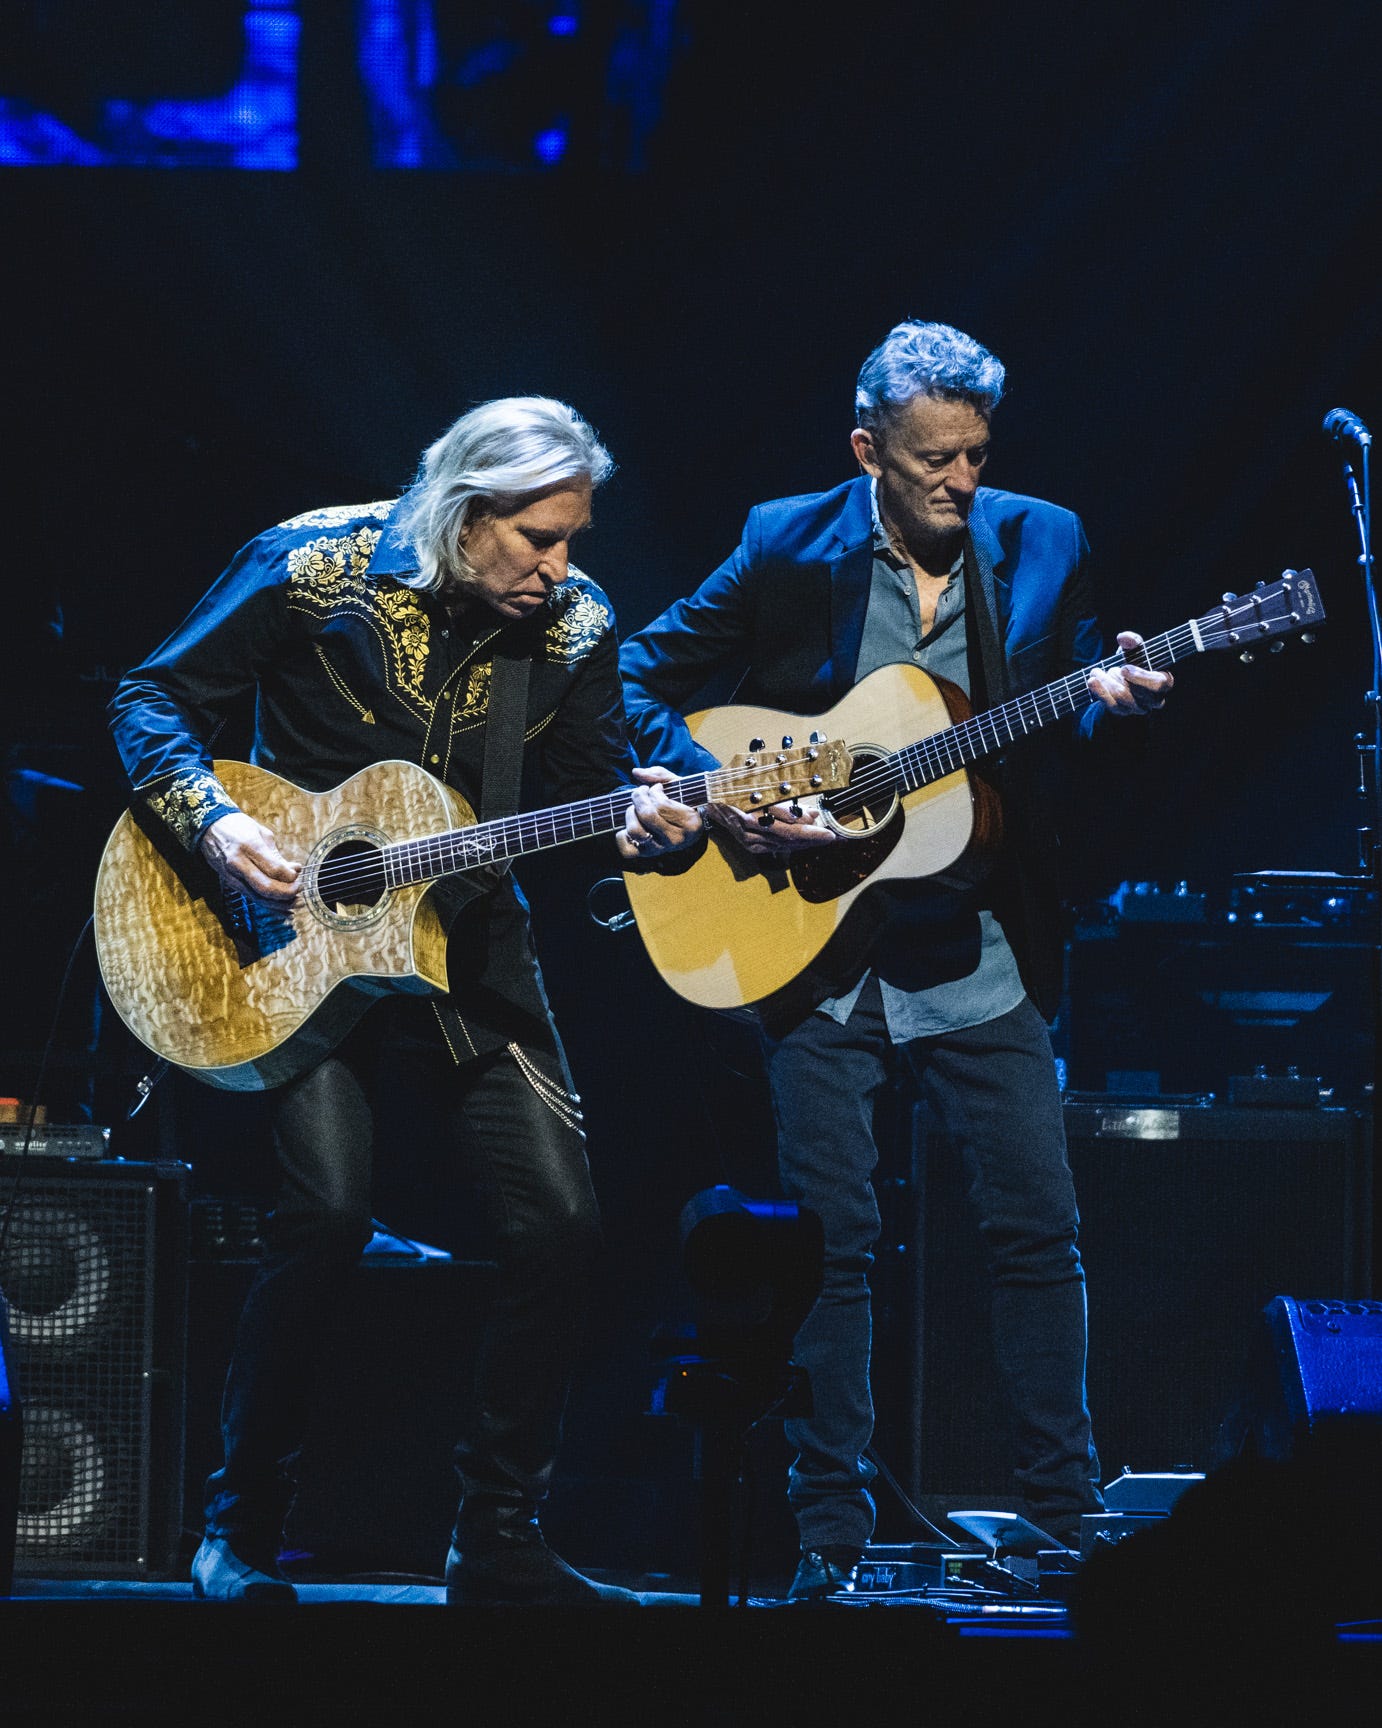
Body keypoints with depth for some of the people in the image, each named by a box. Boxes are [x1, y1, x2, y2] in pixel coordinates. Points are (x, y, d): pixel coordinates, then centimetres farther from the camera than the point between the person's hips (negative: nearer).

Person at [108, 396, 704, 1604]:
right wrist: (213, 826, -20)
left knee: (560, 1224, -5)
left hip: (467, 947, 4)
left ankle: (498, 1538, 9)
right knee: (329, 1209, -20)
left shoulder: (575, 625, -2)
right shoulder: (312, 568, -11)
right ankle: (243, 1528, -3)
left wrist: (649, 821, -17)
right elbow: (154, 701, -4)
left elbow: (603, 784, 6)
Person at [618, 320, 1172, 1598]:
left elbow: (1076, 703, 6)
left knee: (1039, 1227, -1)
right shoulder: (790, 546, -3)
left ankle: (1065, 1511, 11)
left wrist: (1109, 698, -16)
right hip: (818, 950, -2)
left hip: (981, 952, 2)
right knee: (832, 1238, -1)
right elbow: (649, 674, 2)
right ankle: (831, 1533, 8)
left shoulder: (1040, 546, 2)